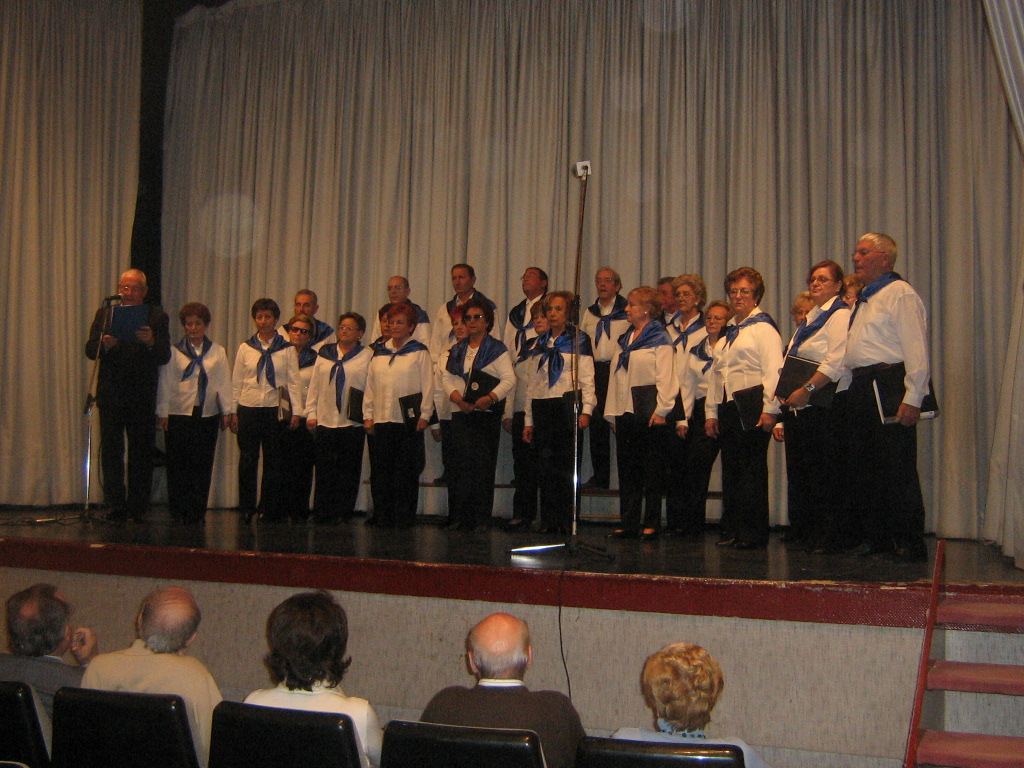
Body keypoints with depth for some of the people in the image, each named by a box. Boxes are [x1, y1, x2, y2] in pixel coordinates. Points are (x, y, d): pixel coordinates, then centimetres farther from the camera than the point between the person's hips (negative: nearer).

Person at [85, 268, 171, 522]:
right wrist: (105, 344, -20)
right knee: (111, 451, -2)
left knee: (142, 453, 4)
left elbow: (165, 357, -4)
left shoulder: (157, 317, 5)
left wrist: (151, 342, -24)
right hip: (111, 394, 1)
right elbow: (90, 350, 1)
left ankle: (137, 508, 11)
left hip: (143, 396, -1)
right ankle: (115, 507, 0)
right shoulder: (105, 313, 10)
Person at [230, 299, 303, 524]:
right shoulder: (245, 348, 8)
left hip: (275, 410, -1)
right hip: (248, 409, 1)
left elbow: (293, 381, 4)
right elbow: (236, 382, 10)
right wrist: (233, 412, 5)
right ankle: (246, 508, 11)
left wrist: (295, 412, -2)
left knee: (273, 461, 2)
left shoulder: (286, 349, 5)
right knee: (247, 459, 1)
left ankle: (267, 509, 12)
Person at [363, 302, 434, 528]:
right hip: (380, 420, 4)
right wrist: (368, 414, 8)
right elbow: (369, 386, 15)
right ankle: (381, 515, 12)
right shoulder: (379, 353, 16)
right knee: (379, 471, 4)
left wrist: (424, 415, -8)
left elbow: (427, 386, -2)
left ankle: (404, 516, 6)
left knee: (406, 472, -1)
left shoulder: (419, 353, 3)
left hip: (408, 421, -4)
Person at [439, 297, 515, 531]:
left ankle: (481, 519, -1)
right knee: (461, 463, -2)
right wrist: (457, 398, -8)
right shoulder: (457, 350, 17)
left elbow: (509, 379, -6)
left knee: (483, 466, -5)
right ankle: (460, 516, 4)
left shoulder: (497, 349, 3)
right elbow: (446, 377, 11)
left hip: (487, 414, -4)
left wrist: (490, 398, -21)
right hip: (461, 414, 4)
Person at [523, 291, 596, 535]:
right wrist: (528, 420, 14)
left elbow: (587, 378, -2)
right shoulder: (540, 344, 18)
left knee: (566, 467, -5)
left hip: (567, 405, -4)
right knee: (546, 467, 2)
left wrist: (586, 410, -14)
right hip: (542, 409, 4)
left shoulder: (578, 340, 5)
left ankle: (567, 522, 0)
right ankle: (548, 521, 6)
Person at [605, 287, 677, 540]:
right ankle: (628, 524, 12)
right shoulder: (625, 339, 18)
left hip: (648, 411, -7)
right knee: (626, 469, 7)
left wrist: (661, 410, -17)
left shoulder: (659, 339, -3)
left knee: (651, 469, -1)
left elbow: (665, 377, -10)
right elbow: (615, 376, 16)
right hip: (625, 411, 7)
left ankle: (651, 524, 5)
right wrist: (612, 412, 11)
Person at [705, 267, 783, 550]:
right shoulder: (728, 331, 21)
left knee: (752, 470, -4)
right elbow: (715, 373, 21)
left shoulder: (763, 326, -2)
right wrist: (711, 412, 16)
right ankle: (732, 529, 14)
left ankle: (753, 533, 1)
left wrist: (770, 409, -18)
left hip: (752, 406, -7)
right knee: (730, 470, 8)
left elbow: (773, 370, -11)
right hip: (727, 408, 7)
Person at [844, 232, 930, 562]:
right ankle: (877, 540, 19)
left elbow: (916, 350, -14)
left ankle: (909, 544, 1)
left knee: (897, 470, -6)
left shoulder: (900, 293, -7)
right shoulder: (864, 300, 21)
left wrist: (912, 399, -21)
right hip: (861, 388, 9)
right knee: (865, 469, 11)